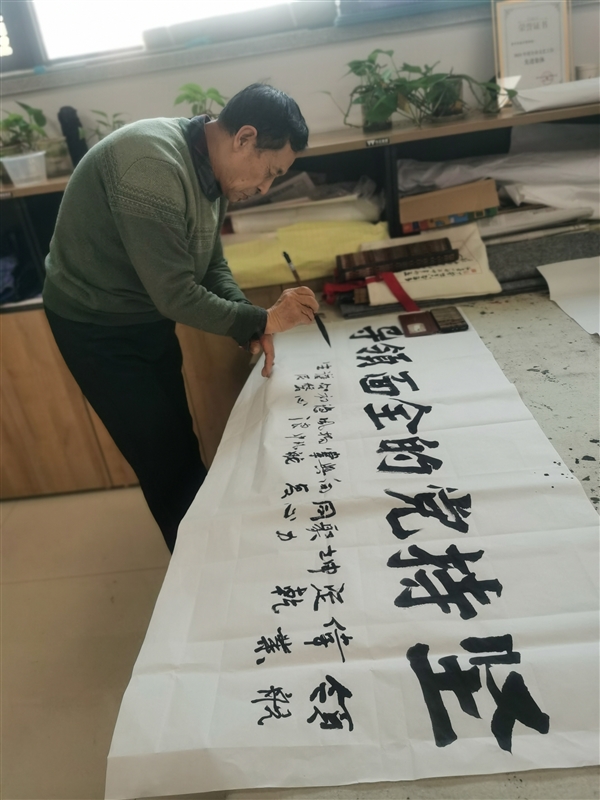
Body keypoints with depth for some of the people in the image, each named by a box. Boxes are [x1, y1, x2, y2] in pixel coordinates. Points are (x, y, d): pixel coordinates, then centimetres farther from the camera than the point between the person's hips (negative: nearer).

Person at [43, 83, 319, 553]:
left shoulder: (211, 167, -3)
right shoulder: (151, 168, -32)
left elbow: (211, 264, 3)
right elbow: (176, 294, -30)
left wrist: (250, 330, -12)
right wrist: (261, 321, -20)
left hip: (149, 316, 8)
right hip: (99, 328, -8)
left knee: (180, 443, 18)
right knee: (167, 461, 2)